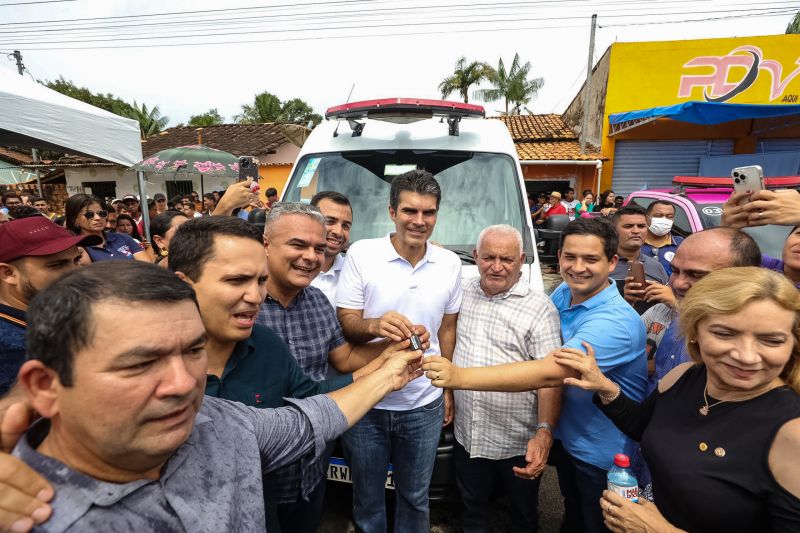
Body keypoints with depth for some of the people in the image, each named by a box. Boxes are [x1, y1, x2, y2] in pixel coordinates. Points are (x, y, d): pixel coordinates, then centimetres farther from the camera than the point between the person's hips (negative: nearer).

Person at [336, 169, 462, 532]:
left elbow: (447, 330, 9)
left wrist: (448, 388, 10)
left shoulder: (449, 263, 0)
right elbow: (345, 323, -10)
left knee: (415, 498, 23)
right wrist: (376, 325, -31)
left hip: (424, 405, 3)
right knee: (367, 498, 21)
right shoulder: (361, 253, -12)